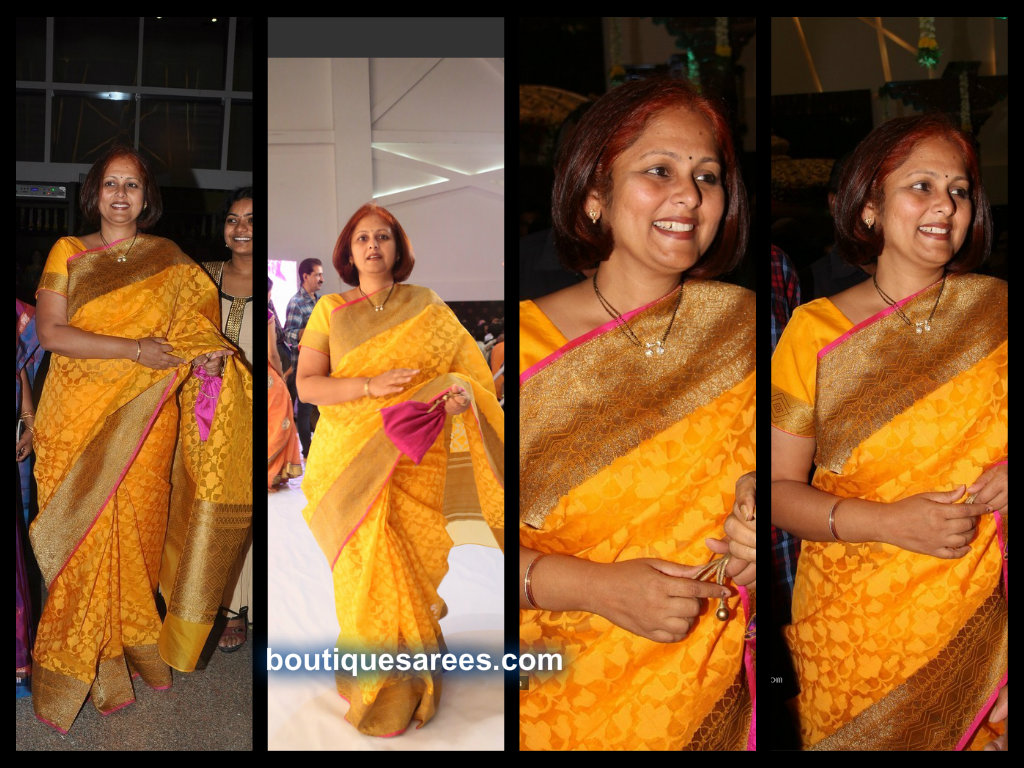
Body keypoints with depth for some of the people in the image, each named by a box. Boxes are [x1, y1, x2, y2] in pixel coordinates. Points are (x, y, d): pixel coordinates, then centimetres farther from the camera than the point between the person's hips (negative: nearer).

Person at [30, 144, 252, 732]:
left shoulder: (169, 260, 8)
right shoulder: (67, 253, 4)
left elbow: (202, 325, 9)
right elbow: (50, 332, -8)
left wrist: (209, 356, -14)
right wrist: (135, 348, -16)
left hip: (145, 421, 1)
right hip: (78, 420, -1)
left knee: (134, 532, 3)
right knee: (82, 538, 1)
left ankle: (130, 650, 19)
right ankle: (78, 667, 14)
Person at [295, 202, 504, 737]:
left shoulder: (428, 308, 7)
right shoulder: (330, 310, 6)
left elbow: (470, 371, 6)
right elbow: (306, 385, -1)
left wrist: (462, 394, -17)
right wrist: (372, 386, -15)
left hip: (414, 462, 0)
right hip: (350, 463, 0)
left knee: (408, 568, -1)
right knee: (368, 568, -3)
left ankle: (405, 686, 18)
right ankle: (377, 693, 14)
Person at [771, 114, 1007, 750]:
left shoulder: (995, 311, 0)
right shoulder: (814, 332, -4)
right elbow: (777, 490, -5)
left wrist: (1010, 473, -12)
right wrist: (892, 522, -18)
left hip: (981, 619, 1)